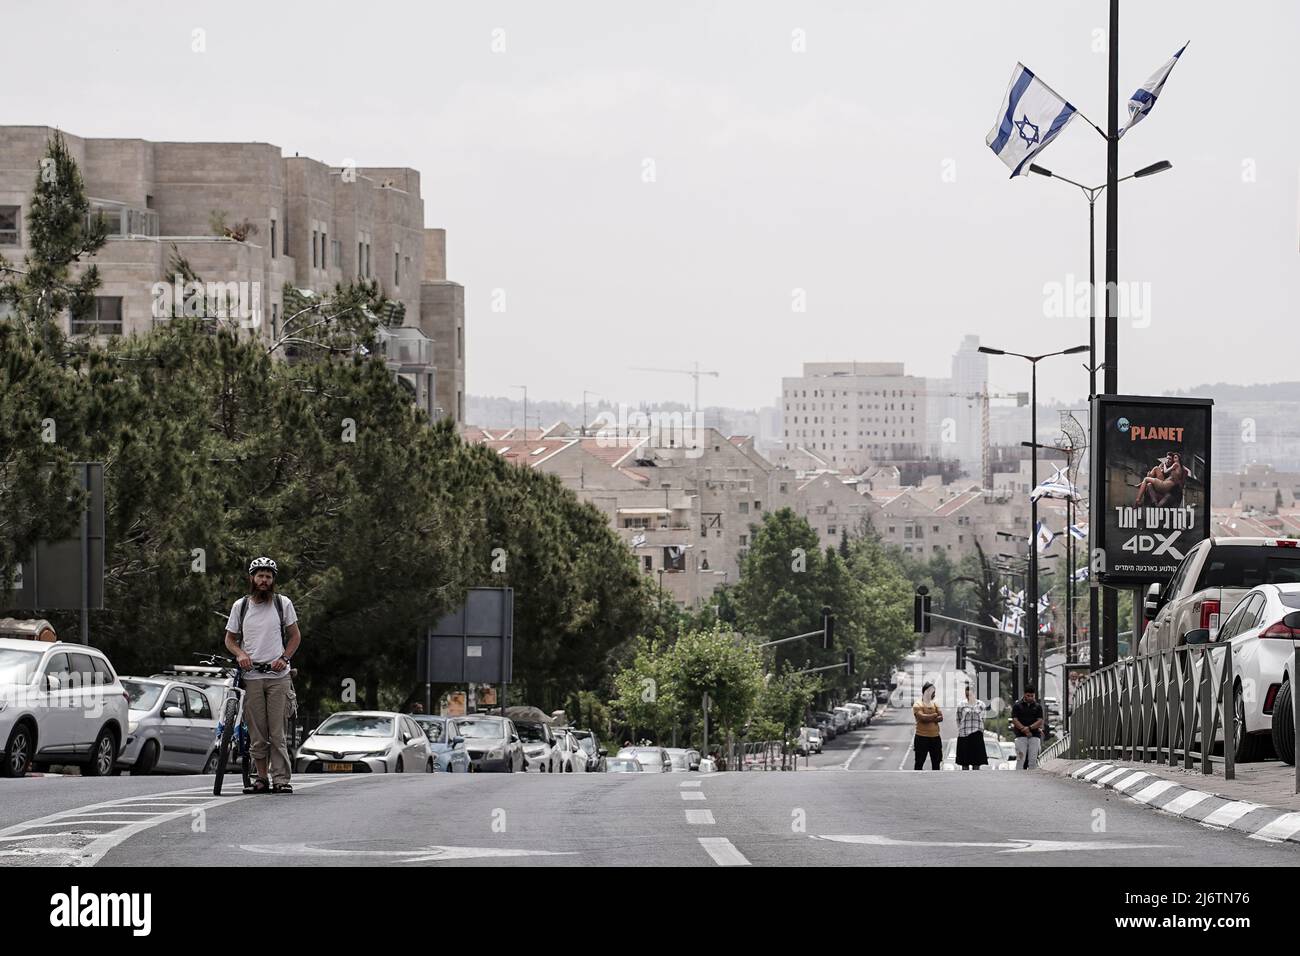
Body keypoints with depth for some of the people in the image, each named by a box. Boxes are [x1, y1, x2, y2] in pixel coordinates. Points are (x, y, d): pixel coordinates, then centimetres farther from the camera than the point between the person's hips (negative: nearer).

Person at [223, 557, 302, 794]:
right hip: (251, 676, 1)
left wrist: (284, 658, -5)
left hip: (278, 676, -1)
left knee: (277, 732, -6)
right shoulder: (240, 606, 8)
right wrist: (240, 654, -7)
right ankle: (262, 778, 8)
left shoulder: (283, 603, 6)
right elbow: (230, 639, 14)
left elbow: (295, 636, 11)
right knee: (257, 734, 1)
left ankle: (281, 779, -6)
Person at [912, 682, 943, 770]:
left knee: (936, 762, 11)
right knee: (919, 763, -2)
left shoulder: (934, 704, 11)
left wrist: (929, 718, -15)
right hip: (922, 738, -6)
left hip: (935, 737, 6)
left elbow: (940, 718, -1)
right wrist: (935, 715, -8)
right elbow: (923, 717, -23)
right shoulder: (918, 705, -7)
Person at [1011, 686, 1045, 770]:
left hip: (1035, 735, 2)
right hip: (1021, 735, -2)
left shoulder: (1038, 706, 12)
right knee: (1021, 759, -9)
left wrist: (1030, 728, -13)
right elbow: (1014, 720, -2)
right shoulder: (1017, 706, 6)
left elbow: (1040, 721, 3)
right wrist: (1024, 730, -14)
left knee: (1033, 760, -2)